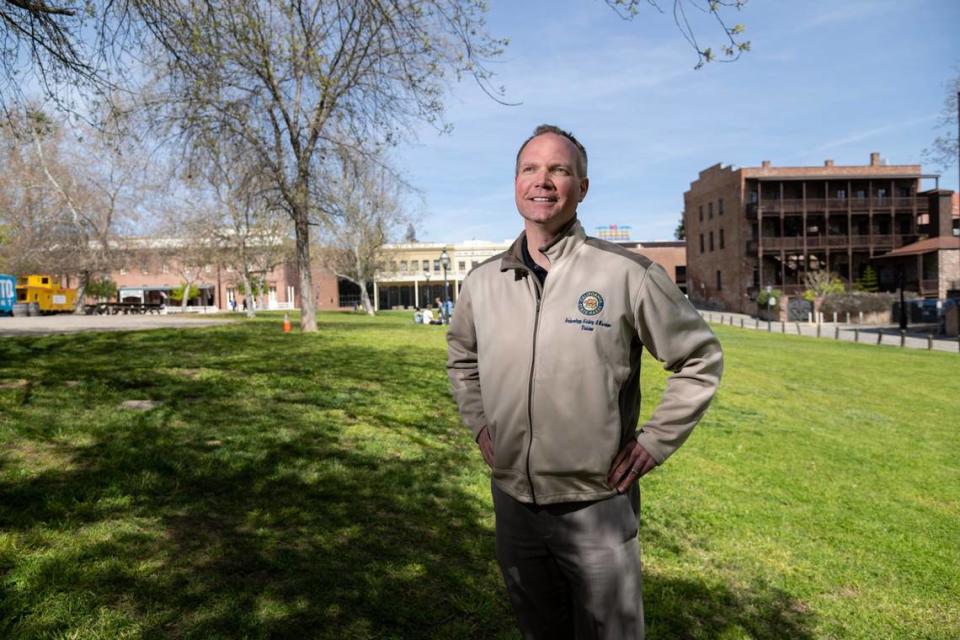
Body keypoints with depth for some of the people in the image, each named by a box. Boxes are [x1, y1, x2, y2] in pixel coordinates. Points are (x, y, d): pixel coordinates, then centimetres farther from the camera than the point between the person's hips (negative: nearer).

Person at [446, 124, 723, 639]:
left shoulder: (626, 274, -13)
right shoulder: (482, 282, 0)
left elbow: (701, 359, -3)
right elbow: (461, 356, 20)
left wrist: (655, 441, -7)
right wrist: (477, 421, 9)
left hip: (597, 506, -4)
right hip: (512, 501, 4)